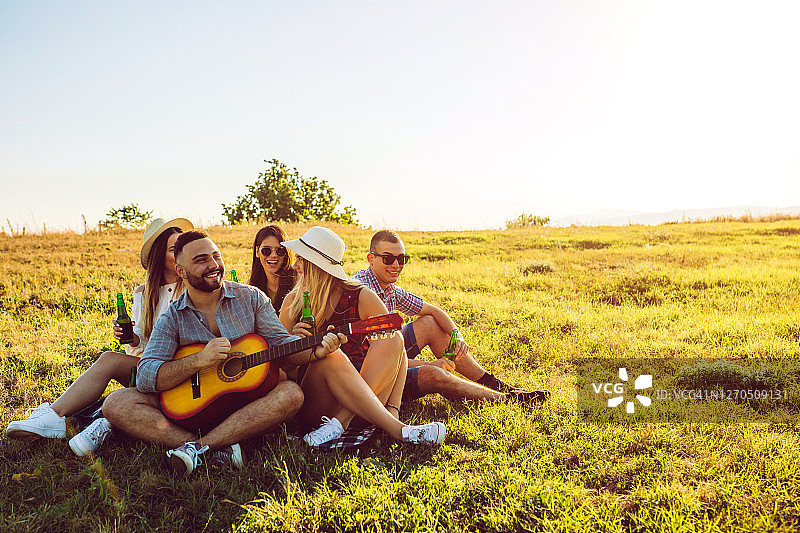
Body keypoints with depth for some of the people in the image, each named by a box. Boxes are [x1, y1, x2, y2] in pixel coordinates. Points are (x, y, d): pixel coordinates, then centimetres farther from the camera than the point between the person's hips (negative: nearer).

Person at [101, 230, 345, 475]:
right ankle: (219, 450, -32)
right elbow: (145, 378, -8)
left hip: (248, 400, 0)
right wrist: (200, 360, -24)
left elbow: (280, 341, 0)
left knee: (291, 394, -30)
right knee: (116, 403, -19)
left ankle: (199, 447, -29)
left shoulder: (251, 298, 3)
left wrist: (315, 350, -22)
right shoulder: (171, 319, 1)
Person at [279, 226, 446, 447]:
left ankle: (340, 421, -34)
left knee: (392, 340, -23)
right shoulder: (293, 302, 4)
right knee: (331, 357, -32)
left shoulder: (361, 298, -2)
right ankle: (398, 430, -39)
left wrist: (392, 408, -18)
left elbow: (398, 353, -5)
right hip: (312, 403, 0)